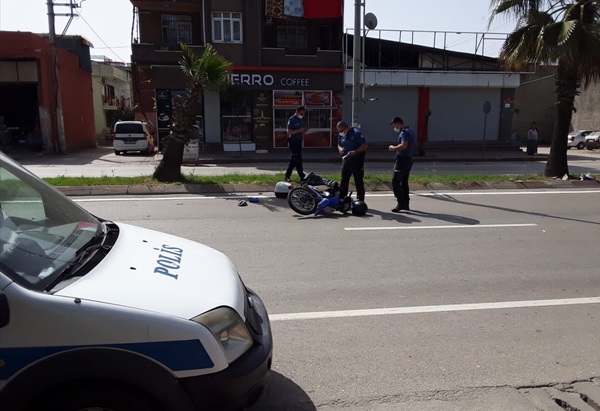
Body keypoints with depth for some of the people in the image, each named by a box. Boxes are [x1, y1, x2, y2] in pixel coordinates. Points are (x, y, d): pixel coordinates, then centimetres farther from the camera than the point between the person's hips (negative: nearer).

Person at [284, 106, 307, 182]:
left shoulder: (300, 120, 16)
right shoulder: (292, 120, -10)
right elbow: (289, 132, -17)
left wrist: (304, 130, 3)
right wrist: (299, 130, -23)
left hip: (299, 142, 9)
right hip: (293, 142, -9)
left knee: (294, 159, 11)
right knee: (297, 159, -8)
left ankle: (287, 176, 18)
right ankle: (302, 177, -7)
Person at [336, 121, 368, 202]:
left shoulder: (356, 133, -12)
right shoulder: (341, 134, 8)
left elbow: (365, 146, -15)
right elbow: (339, 145, 22)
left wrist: (354, 152, -26)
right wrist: (340, 148, -2)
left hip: (357, 159, -6)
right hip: (346, 159, 6)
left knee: (358, 181, 1)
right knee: (343, 181, 8)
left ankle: (360, 200, 8)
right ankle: (341, 199, 14)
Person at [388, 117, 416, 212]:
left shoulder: (404, 132, -15)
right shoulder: (410, 131, 17)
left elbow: (404, 145, -28)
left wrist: (393, 148, -13)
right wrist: (396, 148, 15)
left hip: (402, 159, -10)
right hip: (408, 159, 10)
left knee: (395, 182, -8)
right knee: (404, 182, 15)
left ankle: (401, 204, -11)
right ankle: (405, 204, 19)